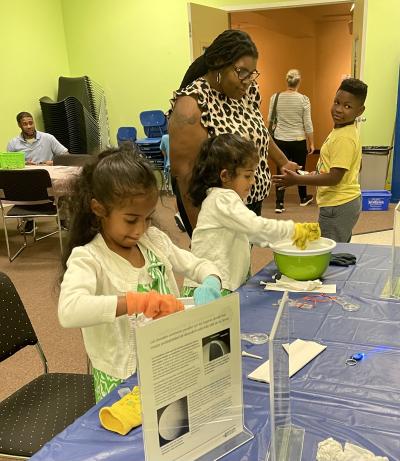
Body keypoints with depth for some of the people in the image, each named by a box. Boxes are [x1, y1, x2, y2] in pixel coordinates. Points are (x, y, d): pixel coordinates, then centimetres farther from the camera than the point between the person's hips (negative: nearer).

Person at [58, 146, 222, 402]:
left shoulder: (154, 240, 2)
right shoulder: (87, 258, -15)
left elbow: (200, 265, 11)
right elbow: (69, 310, -33)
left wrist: (210, 284, -11)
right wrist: (138, 301, -40)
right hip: (122, 380, -4)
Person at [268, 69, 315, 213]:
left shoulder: (275, 97, -4)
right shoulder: (304, 99, -8)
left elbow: (270, 120, 2)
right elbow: (308, 124, -6)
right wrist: (311, 143, 3)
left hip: (280, 140, 1)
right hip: (298, 140, -1)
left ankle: (279, 204, 3)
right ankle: (303, 198, 35)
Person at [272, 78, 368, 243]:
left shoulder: (344, 138, -21)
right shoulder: (346, 131, 9)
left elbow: (335, 178, -24)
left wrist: (297, 179, -23)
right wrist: (318, 173, 16)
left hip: (338, 205, -10)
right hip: (348, 202, 10)